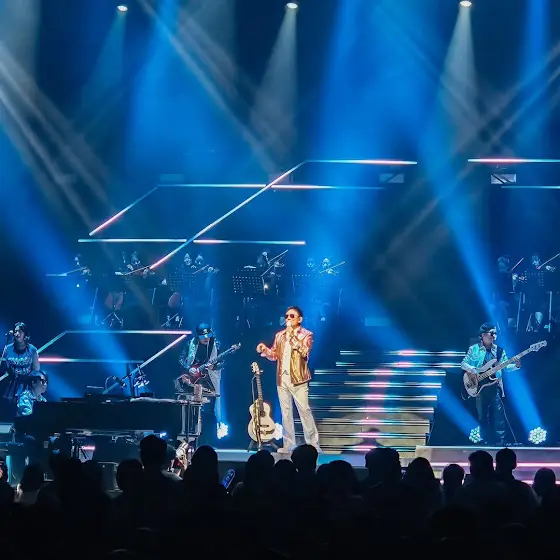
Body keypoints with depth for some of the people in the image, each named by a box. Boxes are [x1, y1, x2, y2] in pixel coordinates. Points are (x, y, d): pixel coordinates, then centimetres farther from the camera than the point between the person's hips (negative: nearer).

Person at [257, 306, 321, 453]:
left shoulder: (306, 335, -1)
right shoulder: (279, 335, 14)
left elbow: (304, 352, -18)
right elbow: (274, 356, 13)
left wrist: (292, 336, -18)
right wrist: (265, 350, -7)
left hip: (298, 379, -5)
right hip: (282, 379, 5)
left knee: (305, 411, -7)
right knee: (286, 413, 8)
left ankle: (313, 444, -4)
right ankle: (288, 444, 13)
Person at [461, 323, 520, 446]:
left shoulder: (499, 351, 9)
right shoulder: (474, 349, 3)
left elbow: (505, 366, 5)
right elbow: (463, 363, 4)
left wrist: (515, 365, -15)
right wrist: (471, 369, -16)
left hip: (495, 387, 1)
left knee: (498, 416, -7)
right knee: (483, 417, 5)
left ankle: (500, 443, -5)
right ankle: (486, 442, 13)